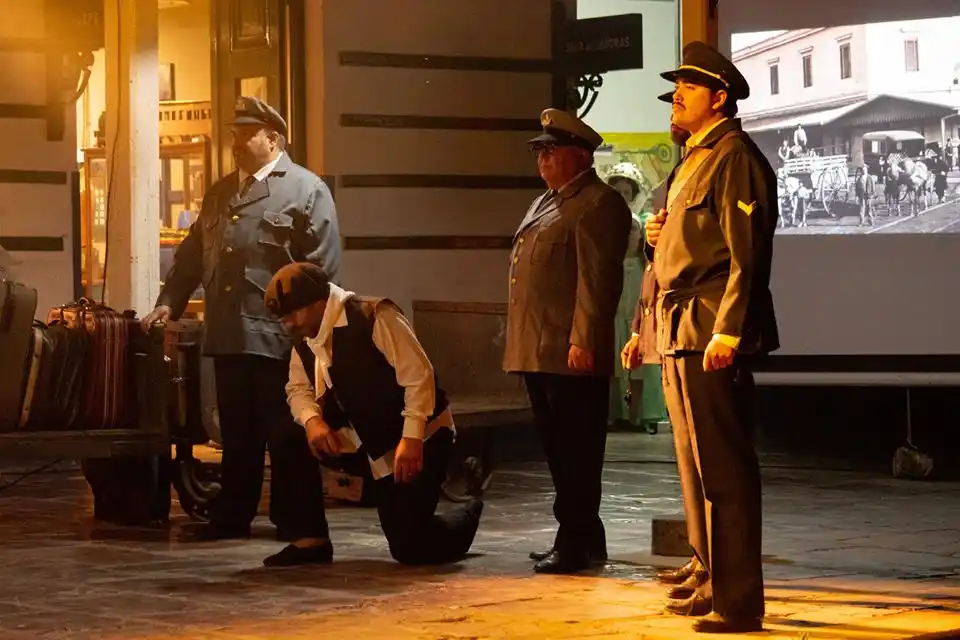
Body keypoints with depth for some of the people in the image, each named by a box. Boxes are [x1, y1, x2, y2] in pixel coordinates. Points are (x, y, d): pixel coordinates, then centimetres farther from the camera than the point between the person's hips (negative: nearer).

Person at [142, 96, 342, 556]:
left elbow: (324, 267, -7)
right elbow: (192, 254, 22)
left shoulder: (306, 190, -2)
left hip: (278, 337, -6)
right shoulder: (220, 193, 19)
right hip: (228, 334, 6)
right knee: (236, 432, 13)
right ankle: (231, 517, 21)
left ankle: (298, 522, 7)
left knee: (287, 435, 0)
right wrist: (170, 302, 11)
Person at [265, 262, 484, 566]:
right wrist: (312, 420, -18)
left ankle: (468, 517, 19)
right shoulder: (305, 340, 1)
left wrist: (411, 439, -30)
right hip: (378, 447, 7)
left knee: (412, 547, -14)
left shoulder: (373, 317, -23)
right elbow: (298, 389, 6)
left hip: (421, 439, -7)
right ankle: (312, 541, 2)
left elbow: (419, 375, -24)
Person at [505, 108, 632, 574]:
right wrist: (521, 343, 20)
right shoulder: (547, 203, 21)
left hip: (572, 354, -10)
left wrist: (582, 341, -22)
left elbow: (597, 279, -16)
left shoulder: (598, 204, -9)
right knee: (557, 449, 13)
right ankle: (585, 537, 21)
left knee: (575, 453, -5)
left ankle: (576, 544, -2)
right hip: (538, 352, 10)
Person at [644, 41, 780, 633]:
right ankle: (711, 579, 25)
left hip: (712, 332, -10)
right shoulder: (692, 160, 21)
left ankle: (738, 601, -8)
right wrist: (658, 238, 6)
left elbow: (746, 253, -19)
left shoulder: (734, 158, -11)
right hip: (680, 333, 10)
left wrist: (727, 331, -26)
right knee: (696, 466, 16)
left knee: (722, 468, -10)